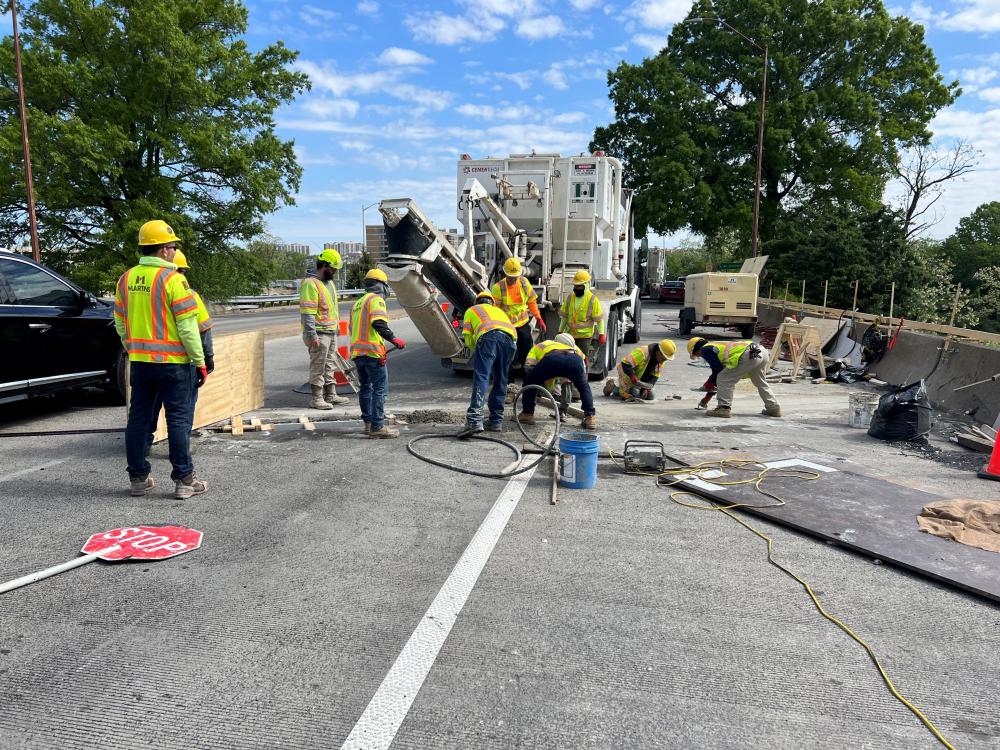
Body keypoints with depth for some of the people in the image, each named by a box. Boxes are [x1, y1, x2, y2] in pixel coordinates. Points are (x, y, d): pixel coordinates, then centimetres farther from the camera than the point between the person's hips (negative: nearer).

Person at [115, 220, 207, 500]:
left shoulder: (126, 279, 8)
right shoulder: (172, 278, -13)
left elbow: (120, 323, 14)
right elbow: (187, 327, -15)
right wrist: (200, 362, -8)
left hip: (139, 361, 6)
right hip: (173, 361, -6)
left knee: (138, 418, 13)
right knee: (179, 420, 1)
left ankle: (138, 478, 21)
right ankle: (184, 480, 6)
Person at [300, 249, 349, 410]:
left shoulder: (328, 281, 15)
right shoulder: (310, 284, -17)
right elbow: (307, 313, -21)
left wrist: (337, 324, 22)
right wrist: (313, 336, -24)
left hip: (331, 332, 10)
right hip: (319, 333, -10)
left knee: (330, 365, 16)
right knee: (318, 367, -3)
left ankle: (331, 395, 26)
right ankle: (316, 399, 4)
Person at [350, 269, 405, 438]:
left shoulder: (358, 303, 22)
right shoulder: (376, 300, -5)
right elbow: (379, 323, -22)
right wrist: (394, 339, -16)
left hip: (356, 352, 9)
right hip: (372, 351, -9)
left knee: (365, 388, 17)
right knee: (380, 389, -6)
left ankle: (368, 423, 22)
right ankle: (377, 427, -8)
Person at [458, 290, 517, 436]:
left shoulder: (471, 310, 32)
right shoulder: (499, 310, 43)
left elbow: (467, 336, 18)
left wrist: (476, 351, 33)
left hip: (489, 337, -4)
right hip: (509, 338, 4)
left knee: (481, 378, -14)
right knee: (500, 382, 13)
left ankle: (475, 420, -29)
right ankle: (496, 421, 14)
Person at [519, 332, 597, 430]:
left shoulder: (538, 346, 41)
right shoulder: (573, 348, 48)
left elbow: (529, 366, 22)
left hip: (551, 359, -3)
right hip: (575, 360, 3)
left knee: (530, 382, 25)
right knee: (584, 388, 32)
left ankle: (527, 414, 24)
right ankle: (590, 417, 23)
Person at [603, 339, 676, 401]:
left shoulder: (661, 360, -8)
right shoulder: (642, 352, -32)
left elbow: (654, 377, -4)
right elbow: (625, 365, -35)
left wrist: (646, 388, -16)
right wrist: (633, 377, -42)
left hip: (641, 380, 8)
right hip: (628, 378, -8)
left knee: (649, 396, 4)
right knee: (630, 397, -18)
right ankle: (613, 386, 8)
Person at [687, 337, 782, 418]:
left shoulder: (705, 349, 5)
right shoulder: (716, 346, 33)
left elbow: (718, 370, -2)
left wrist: (710, 382, 18)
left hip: (749, 356, -10)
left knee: (722, 379, -1)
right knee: (761, 383, 29)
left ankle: (724, 408, -2)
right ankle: (774, 408, 34)